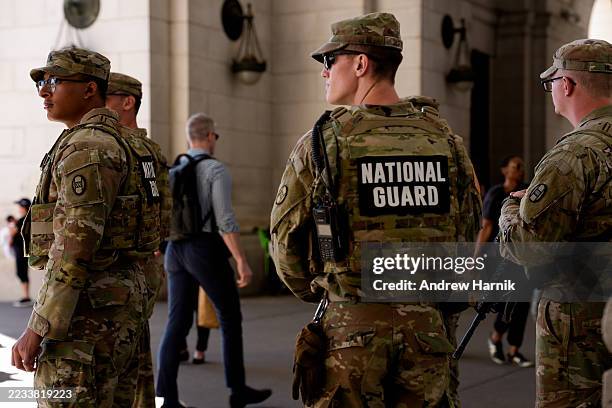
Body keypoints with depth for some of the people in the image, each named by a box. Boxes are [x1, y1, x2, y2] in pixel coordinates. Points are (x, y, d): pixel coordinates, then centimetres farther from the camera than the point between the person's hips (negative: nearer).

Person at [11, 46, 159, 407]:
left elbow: (76, 246, -22)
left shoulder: (86, 148, -14)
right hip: (121, 296, 10)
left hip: (88, 306, -10)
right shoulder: (113, 143, 19)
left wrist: (37, 330, -21)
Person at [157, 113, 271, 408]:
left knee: (178, 323, 2)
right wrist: (242, 262, -18)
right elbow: (225, 219, -18)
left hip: (177, 251, 6)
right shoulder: (217, 170, -10)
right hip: (206, 251, -6)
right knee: (230, 317, 9)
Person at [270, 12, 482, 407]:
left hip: (351, 325, -3)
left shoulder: (322, 141, -7)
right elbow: (468, 230, 12)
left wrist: (315, 292, 17)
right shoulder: (444, 138, 4)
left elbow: (285, 238, 0)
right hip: (426, 323, 3)